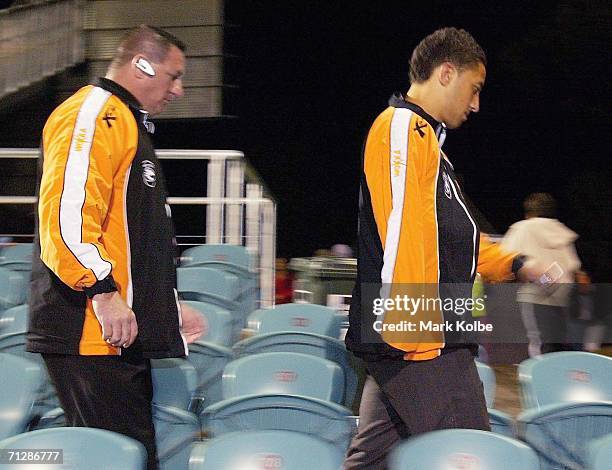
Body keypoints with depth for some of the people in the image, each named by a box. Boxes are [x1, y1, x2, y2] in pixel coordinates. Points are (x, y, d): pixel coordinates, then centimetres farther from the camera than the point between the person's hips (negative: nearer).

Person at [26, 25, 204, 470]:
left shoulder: (127, 123, 26)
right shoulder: (92, 116, -9)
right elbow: (66, 213, -22)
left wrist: (166, 306, 28)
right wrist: (102, 291, -26)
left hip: (122, 336, 11)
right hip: (92, 333, -11)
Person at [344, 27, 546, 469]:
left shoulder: (423, 136, 24)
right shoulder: (403, 128, -10)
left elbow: (450, 238, 31)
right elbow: (401, 233, -19)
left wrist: (515, 265, 22)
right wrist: (412, 329, -23)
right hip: (424, 346, -10)